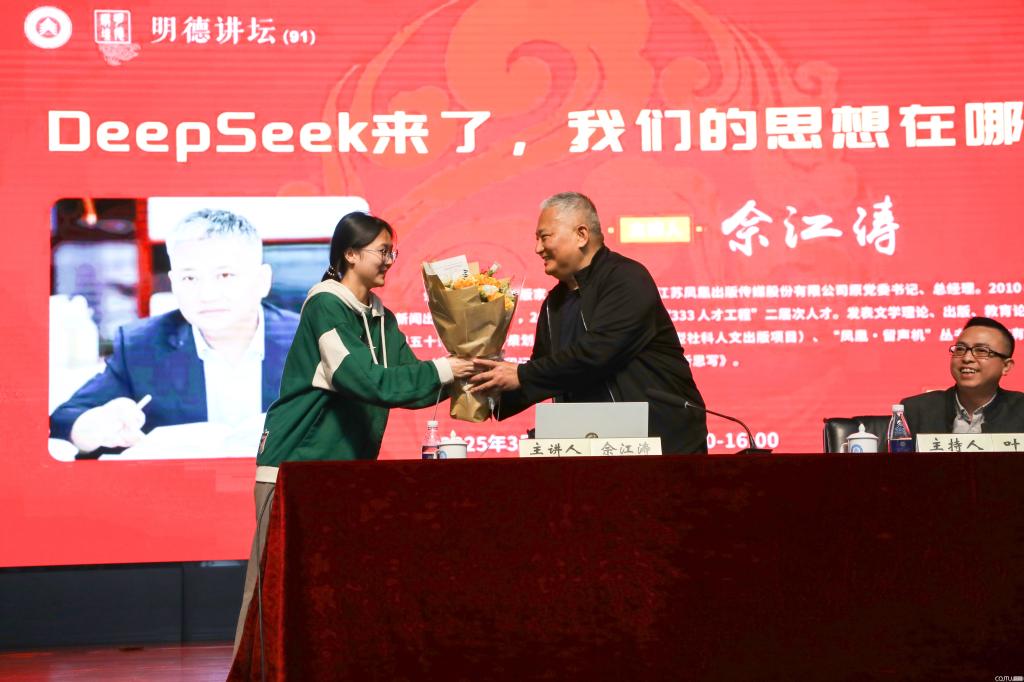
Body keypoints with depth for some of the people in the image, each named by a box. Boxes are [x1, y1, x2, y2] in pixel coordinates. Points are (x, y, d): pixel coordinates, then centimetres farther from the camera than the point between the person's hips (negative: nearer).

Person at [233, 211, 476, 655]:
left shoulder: (382, 319, 11)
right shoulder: (325, 306, -13)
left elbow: (406, 384, 6)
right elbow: (365, 379, -23)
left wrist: (458, 378, -10)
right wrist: (441, 370, -21)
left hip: (348, 467, 8)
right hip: (296, 463, -8)